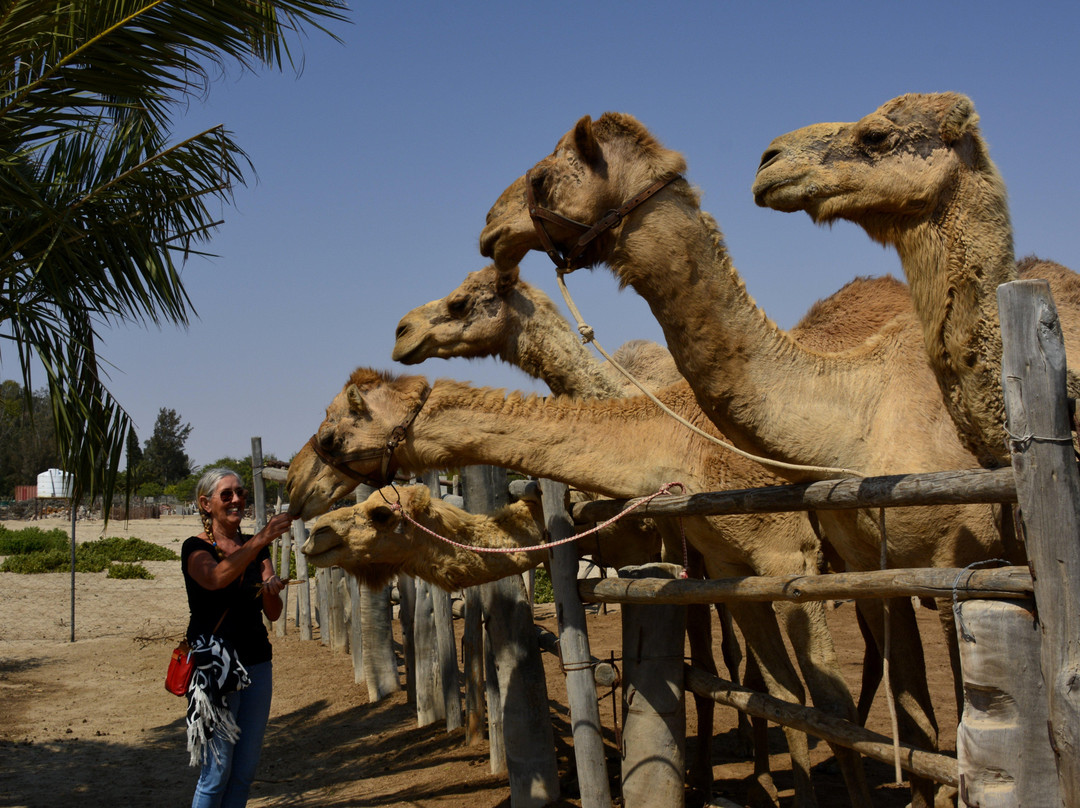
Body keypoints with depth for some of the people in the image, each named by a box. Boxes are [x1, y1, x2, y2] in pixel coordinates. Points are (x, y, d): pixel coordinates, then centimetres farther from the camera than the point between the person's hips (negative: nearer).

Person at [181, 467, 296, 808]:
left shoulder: (256, 548, 11)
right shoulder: (196, 548, -5)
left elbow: (273, 613, 5)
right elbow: (215, 578, -29)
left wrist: (272, 591, -18)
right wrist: (261, 539, -38)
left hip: (256, 663, 6)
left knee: (246, 770, 8)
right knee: (217, 770, -6)